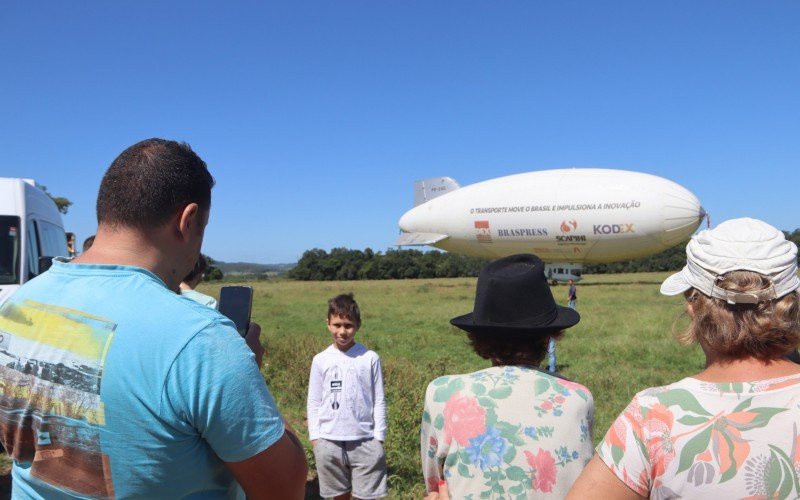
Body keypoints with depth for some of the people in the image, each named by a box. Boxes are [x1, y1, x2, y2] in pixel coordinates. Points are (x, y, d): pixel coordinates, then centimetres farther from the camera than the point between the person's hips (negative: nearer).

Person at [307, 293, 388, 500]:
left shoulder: (370, 358, -4)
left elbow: (379, 401, 0)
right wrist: (315, 438, 2)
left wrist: (379, 438, -1)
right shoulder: (320, 360, 0)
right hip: (329, 442, 2)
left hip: (365, 441, -1)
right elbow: (314, 403, 5)